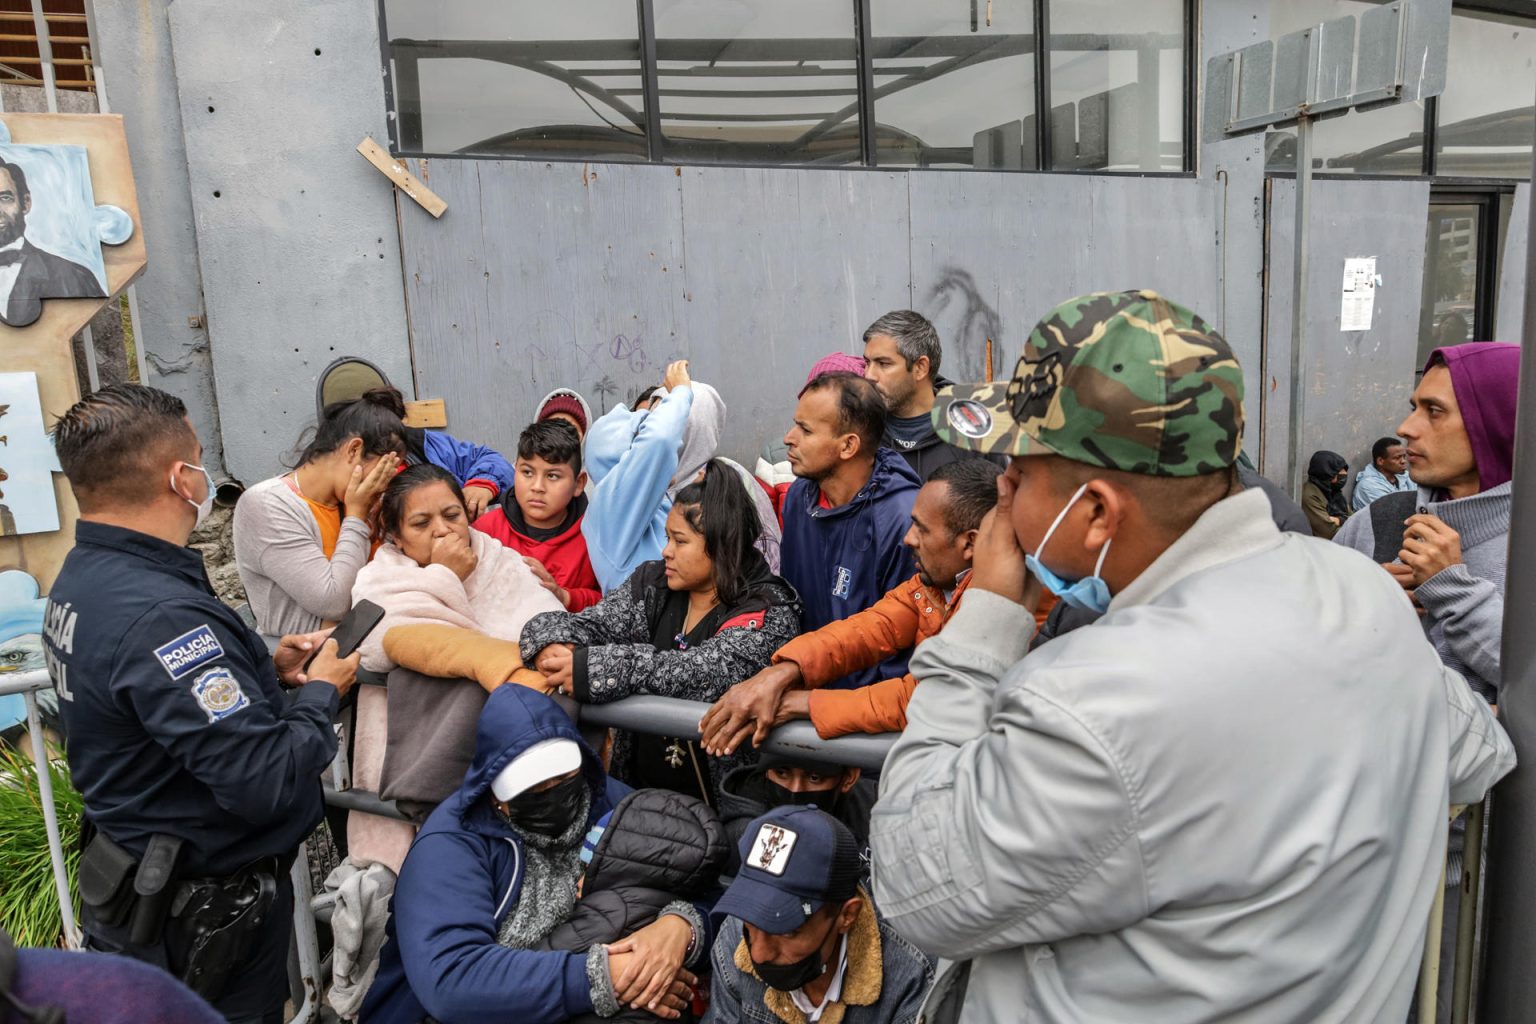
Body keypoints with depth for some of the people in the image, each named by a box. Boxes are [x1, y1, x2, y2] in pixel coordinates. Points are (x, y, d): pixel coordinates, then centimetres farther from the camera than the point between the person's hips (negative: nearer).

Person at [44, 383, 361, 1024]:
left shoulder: (81, 580, 1)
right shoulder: (160, 615, -32)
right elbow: (267, 783, -32)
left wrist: (264, 667, 1)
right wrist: (320, 693, -15)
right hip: (206, 907, -9)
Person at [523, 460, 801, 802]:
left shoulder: (769, 613, -11)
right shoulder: (653, 583, 7)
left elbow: (707, 672, -25)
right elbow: (587, 623, 2)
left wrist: (590, 670, -28)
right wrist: (553, 647, -22)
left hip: (719, 799, -5)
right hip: (635, 784, 6)